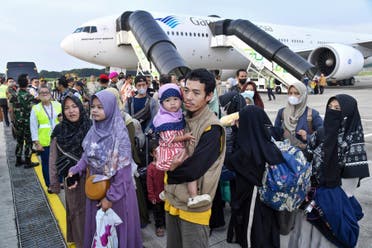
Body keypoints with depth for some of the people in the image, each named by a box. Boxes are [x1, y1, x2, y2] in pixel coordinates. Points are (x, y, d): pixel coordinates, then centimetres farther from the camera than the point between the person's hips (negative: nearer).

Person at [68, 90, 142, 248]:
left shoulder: (119, 133, -20)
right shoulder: (94, 130, -1)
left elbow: (123, 169, -19)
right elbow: (87, 155, 10)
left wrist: (110, 196, -17)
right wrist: (75, 170, -6)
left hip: (116, 187, -6)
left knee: (117, 226, 10)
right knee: (97, 224, 19)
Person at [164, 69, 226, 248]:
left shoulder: (212, 129, -19)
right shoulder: (182, 119, 4)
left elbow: (194, 170, -24)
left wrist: (169, 173, -8)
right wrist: (170, 165, -9)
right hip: (173, 199, 7)